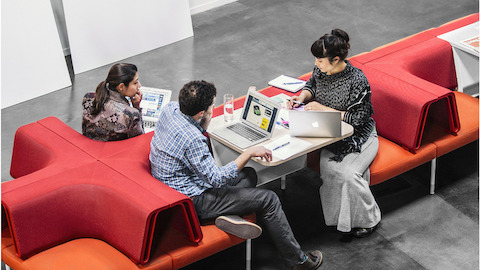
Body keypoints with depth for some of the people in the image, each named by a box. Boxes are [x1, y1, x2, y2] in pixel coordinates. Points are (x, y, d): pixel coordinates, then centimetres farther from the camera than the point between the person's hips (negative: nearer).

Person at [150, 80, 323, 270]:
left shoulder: (170, 109, -5)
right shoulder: (192, 139, -31)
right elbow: (217, 179, -24)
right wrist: (249, 153, -17)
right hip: (192, 201, -9)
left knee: (249, 174, 20)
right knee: (268, 199, -3)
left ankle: (230, 214, -4)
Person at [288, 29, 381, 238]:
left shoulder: (357, 81, -24)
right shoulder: (320, 70, -4)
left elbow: (357, 119, -22)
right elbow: (312, 85, 19)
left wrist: (323, 109, -24)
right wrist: (303, 97, -3)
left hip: (359, 137, -5)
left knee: (349, 173, -27)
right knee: (327, 166, -26)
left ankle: (369, 219, -3)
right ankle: (340, 215, -11)